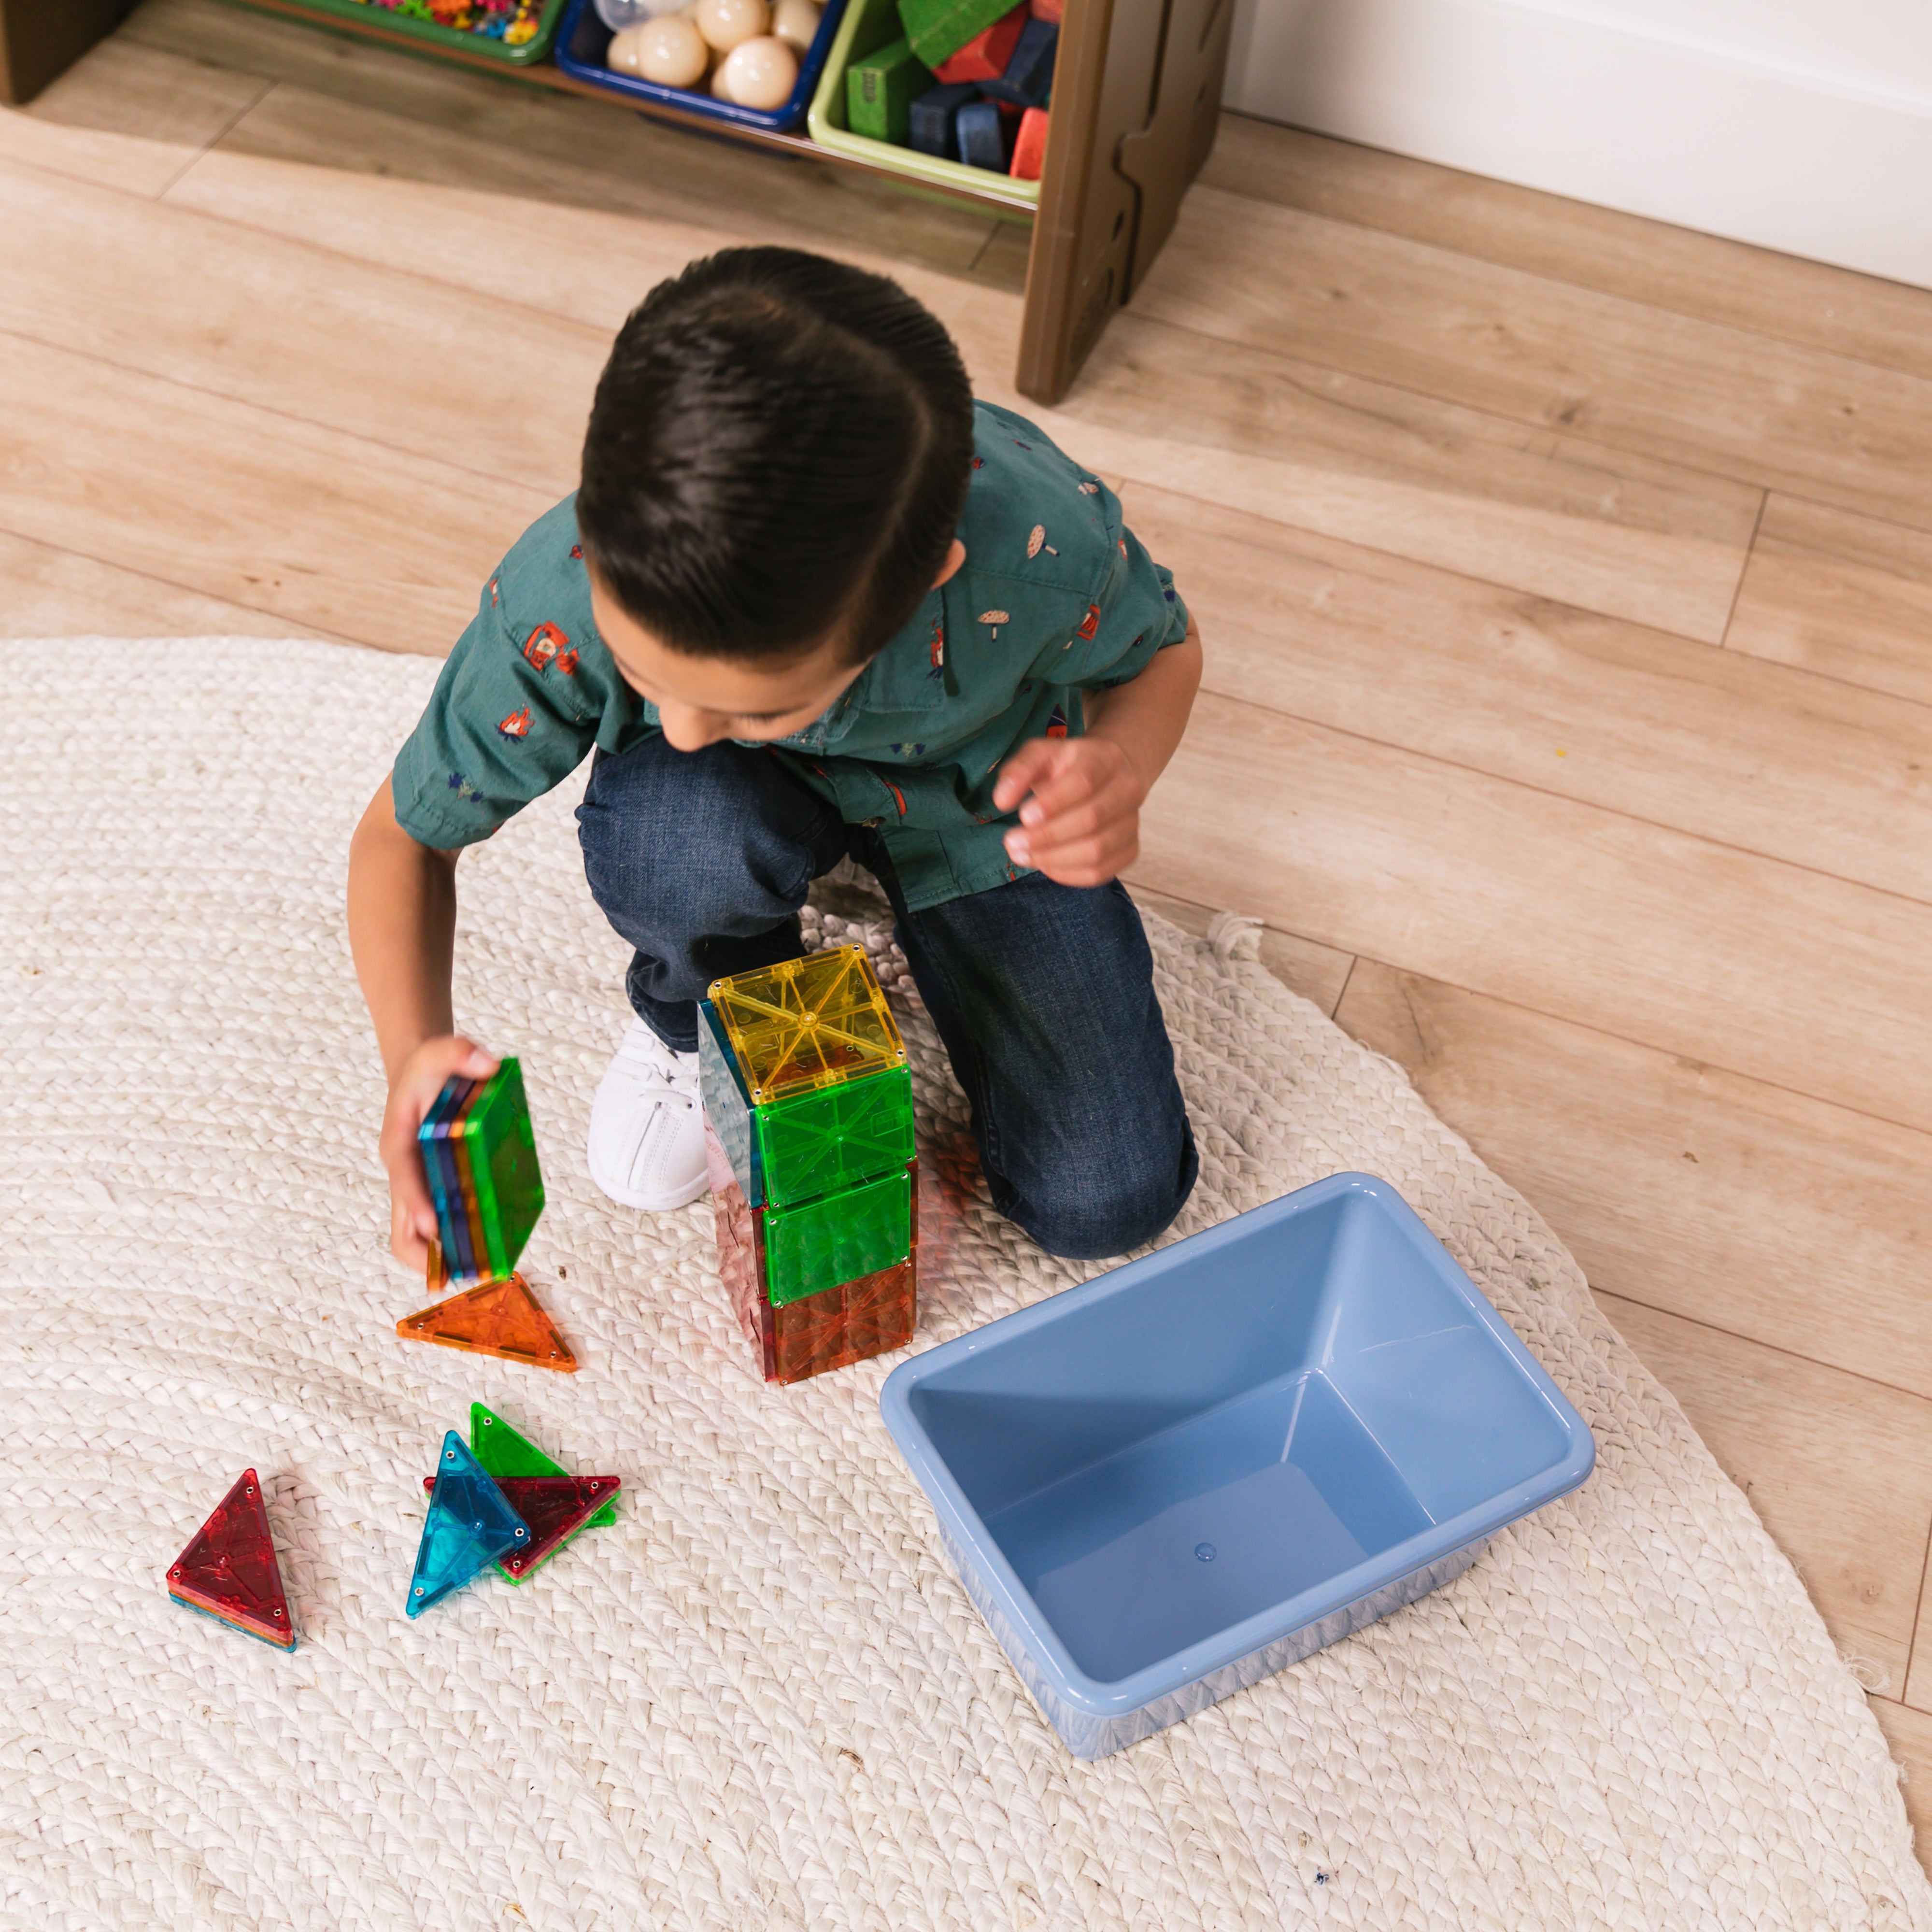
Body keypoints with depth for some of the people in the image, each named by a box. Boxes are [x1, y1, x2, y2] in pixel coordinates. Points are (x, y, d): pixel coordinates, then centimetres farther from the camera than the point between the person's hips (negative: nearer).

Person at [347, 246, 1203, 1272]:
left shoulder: (1041, 547, -40)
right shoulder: (560, 604, -37)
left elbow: (1163, 648, -12)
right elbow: (404, 831, -17)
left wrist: (1119, 767, -36)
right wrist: (414, 1049, -37)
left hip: (975, 793, 0)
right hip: (740, 801, 0)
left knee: (1108, 1203, -8)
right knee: (682, 848, -39)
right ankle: (695, 1022, 0)